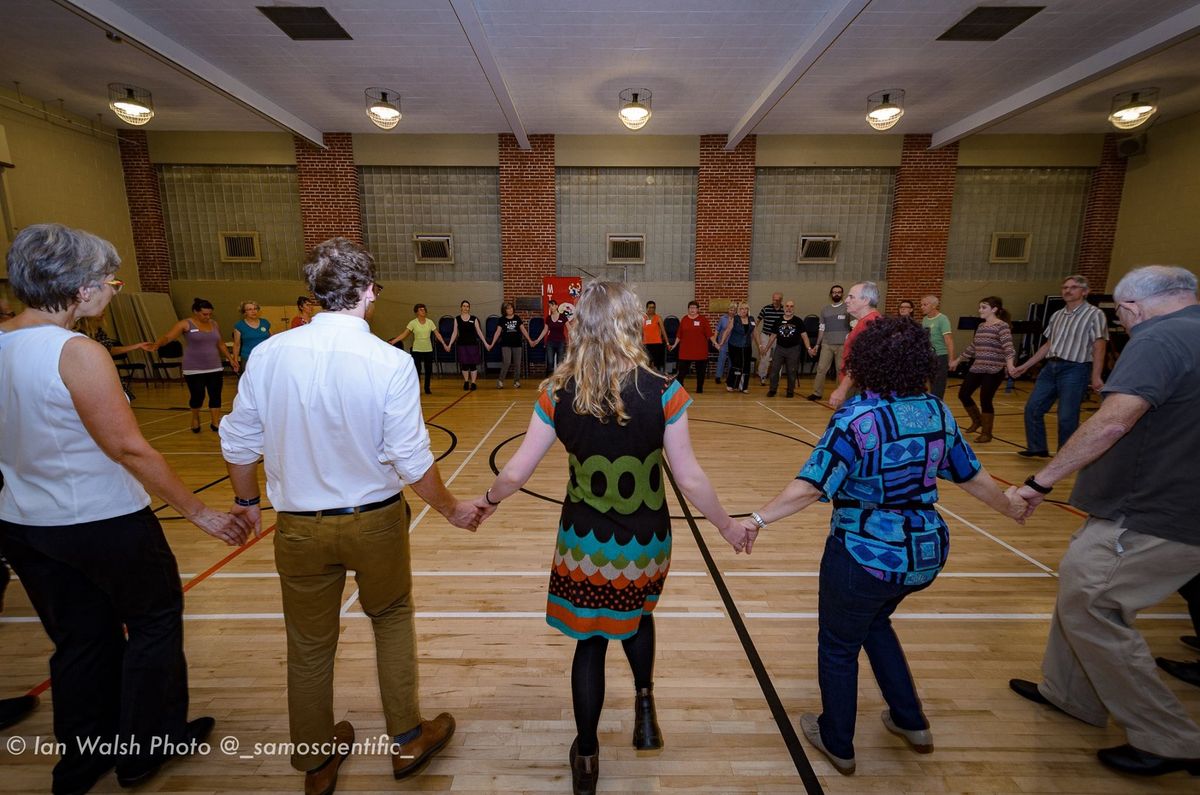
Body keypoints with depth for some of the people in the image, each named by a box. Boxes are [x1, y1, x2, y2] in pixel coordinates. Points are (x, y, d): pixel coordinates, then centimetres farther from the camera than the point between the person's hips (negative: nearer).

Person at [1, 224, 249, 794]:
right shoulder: (77, 354, -22)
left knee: (80, 639, 22)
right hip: (102, 522, -7)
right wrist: (198, 512, -16)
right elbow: (129, 448, -22)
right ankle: (147, 746, 32)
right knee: (155, 621, 16)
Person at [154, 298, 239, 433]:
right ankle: (195, 418, 29)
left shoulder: (214, 324, 8)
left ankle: (215, 423, 5)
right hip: (194, 369, -4)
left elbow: (220, 344, 18)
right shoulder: (185, 324, -7)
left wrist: (230, 359, 16)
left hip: (215, 368, 4)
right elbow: (167, 337, -18)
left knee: (216, 396, -2)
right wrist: (156, 345, -38)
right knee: (197, 396, 0)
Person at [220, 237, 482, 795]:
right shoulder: (390, 362, -18)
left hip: (299, 526, 3)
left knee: (309, 644, 21)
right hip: (374, 520, -2)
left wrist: (247, 501, 20)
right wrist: (452, 510, 0)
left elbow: (238, 442, 2)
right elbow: (412, 460, -16)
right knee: (392, 619, 24)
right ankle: (407, 740, 39)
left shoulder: (269, 353, -7)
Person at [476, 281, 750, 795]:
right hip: (645, 544, 0)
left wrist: (488, 500, 14)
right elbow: (690, 479, -11)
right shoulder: (663, 393, -16)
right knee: (637, 614, 34)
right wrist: (728, 526, 6)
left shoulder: (557, 394, -13)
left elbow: (516, 472, -7)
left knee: (590, 642, 21)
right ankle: (644, 703, 28)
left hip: (584, 543, 0)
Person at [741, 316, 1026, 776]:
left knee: (838, 647, 17)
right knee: (874, 621, 34)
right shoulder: (937, 412, -2)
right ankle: (911, 722, 44)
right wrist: (1009, 506, 27)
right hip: (927, 553, 7)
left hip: (865, 556, -6)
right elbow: (972, 477, 9)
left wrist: (758, 519, -24)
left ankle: (837, 744, 37)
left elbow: (810, 487, -28)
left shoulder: (856, 418, -21)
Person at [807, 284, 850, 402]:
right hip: (826, 344, 3)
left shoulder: (848, 308, 1)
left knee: (841, 370, 3)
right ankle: (817, 393, 7)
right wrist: (817, 345, 12)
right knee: (821, 368, 1)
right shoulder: (825, 310, 13)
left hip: (842, 344, -3)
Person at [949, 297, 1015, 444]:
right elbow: (973, 347, 23)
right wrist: (957, 361, 29)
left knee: (985, 400, -4)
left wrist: (1009, 365, -39)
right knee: (963, 394, 7)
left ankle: (987, 433, 13)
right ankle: (977, 421, 30)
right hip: (977, 368, 7)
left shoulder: (1002, 326, -11)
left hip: (994, 370, -7)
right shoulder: (980, 326, 12)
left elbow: (1008, 347, -23)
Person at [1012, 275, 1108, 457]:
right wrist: (1025, 366, 17)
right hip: (1050, 367, 7)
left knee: (1067, 417, -2)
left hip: (1075, 370, -6)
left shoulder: (1094, 314, -4)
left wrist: (1096, 376, -19)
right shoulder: (1057, 316, 15)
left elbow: (1099, 348, -11)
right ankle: (1037, 448, 19)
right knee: (1033, 408, 6)